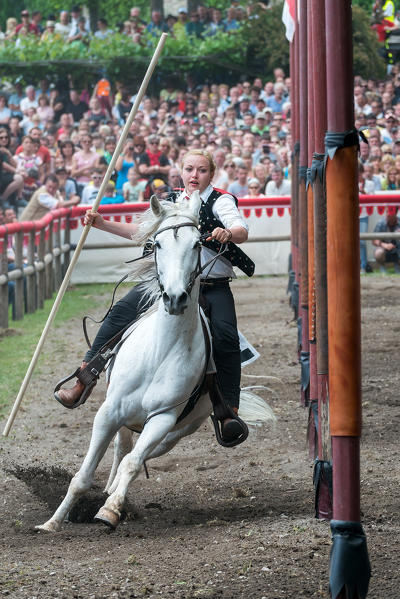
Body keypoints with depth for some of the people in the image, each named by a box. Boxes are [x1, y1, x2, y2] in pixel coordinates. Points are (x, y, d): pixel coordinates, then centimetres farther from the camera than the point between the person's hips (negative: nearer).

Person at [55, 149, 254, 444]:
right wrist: (102, 224, 17)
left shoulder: (221, 201, -2)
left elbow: (242, 230, -19)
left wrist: (228, 234, -43)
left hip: (213, 288, -4)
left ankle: (230, 412, -22)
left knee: (226, 337, -27)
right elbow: (143, 231, 25)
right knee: (122, 311, -15)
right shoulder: (172, 202, 14)